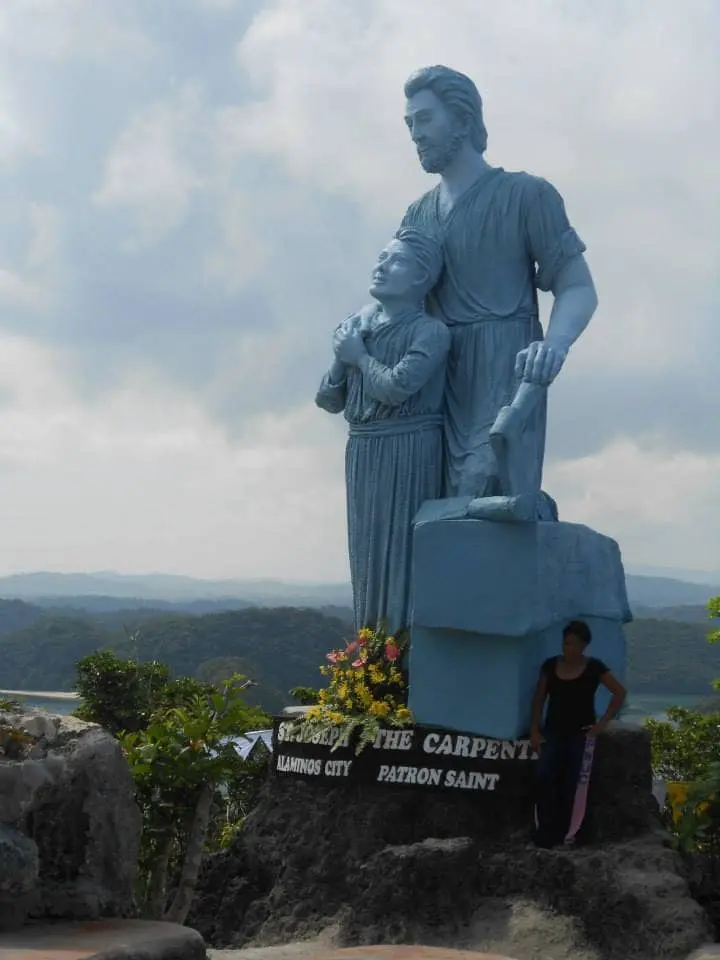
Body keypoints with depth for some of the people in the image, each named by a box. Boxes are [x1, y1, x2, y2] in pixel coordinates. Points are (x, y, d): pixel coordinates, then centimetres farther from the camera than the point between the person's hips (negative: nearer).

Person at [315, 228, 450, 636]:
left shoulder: (430, 331, -9)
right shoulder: (356, 326, 9)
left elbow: (396, 387, -22)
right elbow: (329, 401, 12)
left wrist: (360, 356, -6)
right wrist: (342, 360, -5)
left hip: (410, 452, -6)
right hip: (363, 452, 6)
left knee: (404, 549, -5)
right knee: (369, 550, 11)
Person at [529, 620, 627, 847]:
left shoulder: (594, 667, -5)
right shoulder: (550, 666, 2)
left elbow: (620, 692, -1)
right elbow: (539, 699, 8)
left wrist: (603, 723, -5)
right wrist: (534, 729, 1)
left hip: (581, 734, -2)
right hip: (553, 732, 2)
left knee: (573, 785, -2)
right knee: (545, 777, -13)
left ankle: (566, 833, 5)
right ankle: (546, 831, -6)